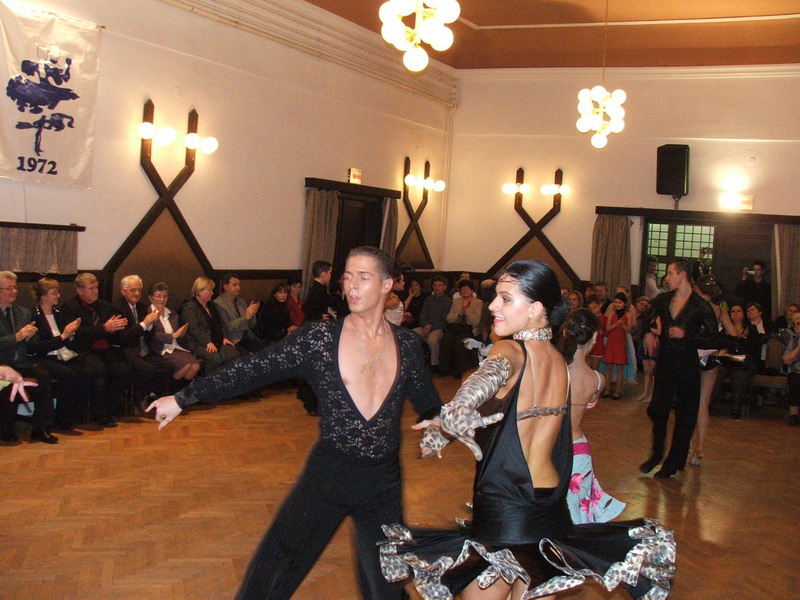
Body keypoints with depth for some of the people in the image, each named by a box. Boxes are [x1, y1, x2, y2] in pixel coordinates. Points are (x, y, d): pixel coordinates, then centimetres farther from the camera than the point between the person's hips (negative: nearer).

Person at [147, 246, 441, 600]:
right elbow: (254, 369, -10)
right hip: (328, 474, -2)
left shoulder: (407, 345, 0)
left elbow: (426, 401, 11)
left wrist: (438, 420, -12)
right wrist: (184, 398, -12)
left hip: (384, 481, 2)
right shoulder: (320, 338, -7)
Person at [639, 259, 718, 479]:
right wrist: (648, 334, 0)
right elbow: (645, 320, 20)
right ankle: (656, 454, 28)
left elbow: (713, 340, -9)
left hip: (688, 365, -4)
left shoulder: (700, 306, -9)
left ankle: (673, 464, 17)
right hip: (665, 361, 4)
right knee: (658, 410, 7)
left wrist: (686, 335, -19)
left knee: (684, 415, 4)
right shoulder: (663, 300, 4)